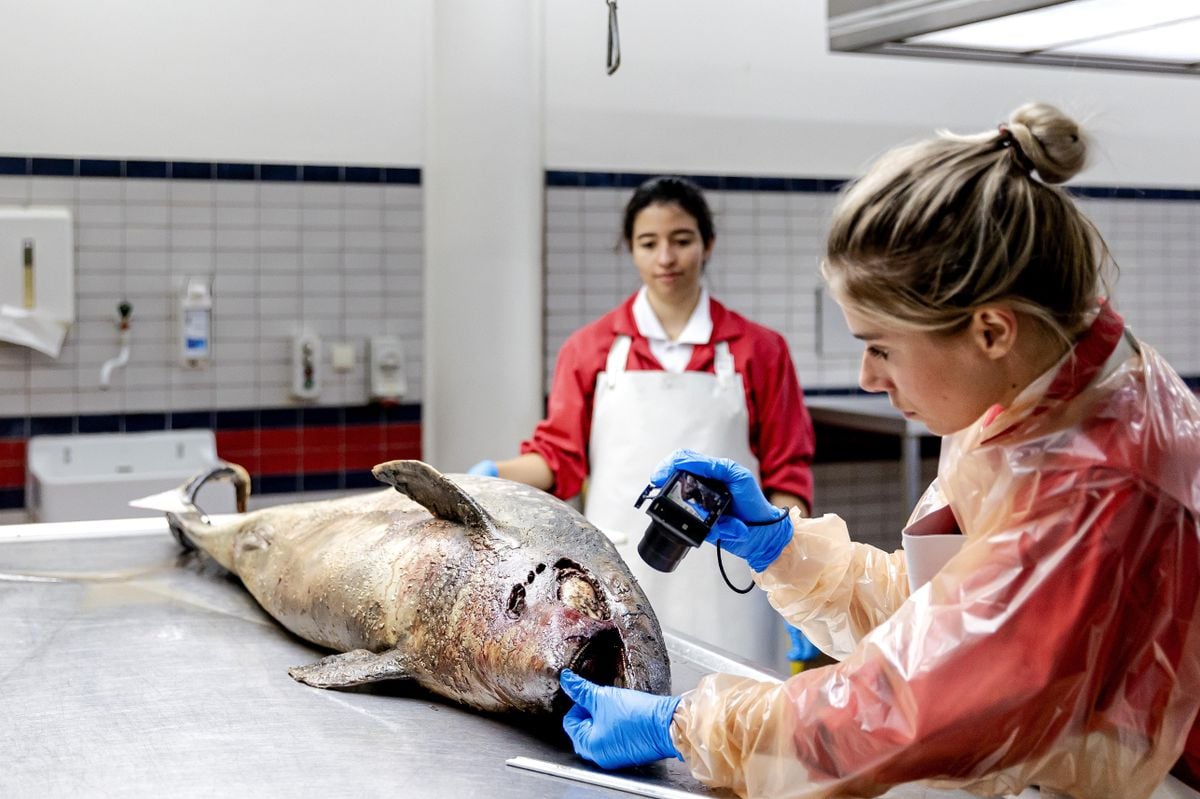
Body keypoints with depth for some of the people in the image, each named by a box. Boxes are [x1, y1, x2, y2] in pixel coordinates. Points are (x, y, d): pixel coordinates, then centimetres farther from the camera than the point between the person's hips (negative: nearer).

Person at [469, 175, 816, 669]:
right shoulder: (589, 348, 6)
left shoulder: (758, 350, 4)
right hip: (621, 579, 0)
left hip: (723, 584, 0)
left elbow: (785, 473, 5)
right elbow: (560, 457, 5)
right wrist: (495, 476, -12)